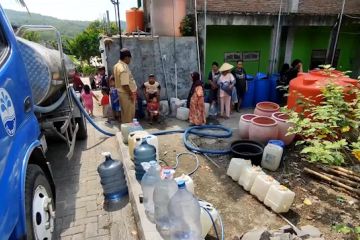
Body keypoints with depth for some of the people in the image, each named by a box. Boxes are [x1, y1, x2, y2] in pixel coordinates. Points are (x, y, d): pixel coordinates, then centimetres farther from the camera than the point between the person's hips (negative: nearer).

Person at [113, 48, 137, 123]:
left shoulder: (117, 65, 6)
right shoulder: (124, 69, -26)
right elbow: (125, 85, -27)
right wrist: (131, 94, -18)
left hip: (122, 92, 10)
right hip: (127, 94, -10)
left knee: (125, 113, 19)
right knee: (129, 114, 3)